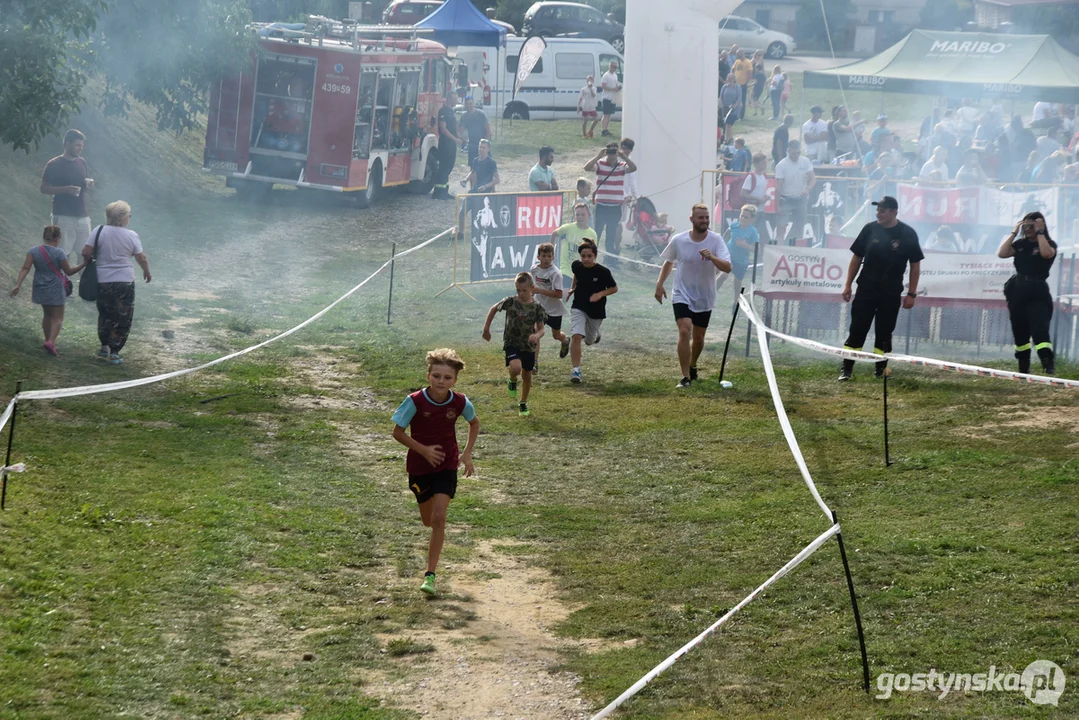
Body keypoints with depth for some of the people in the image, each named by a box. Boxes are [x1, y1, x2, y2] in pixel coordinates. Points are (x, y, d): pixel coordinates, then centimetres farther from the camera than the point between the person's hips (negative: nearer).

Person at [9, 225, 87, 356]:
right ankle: (51, 341, -18)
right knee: (57, 317, 1)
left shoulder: (34, 251, -2)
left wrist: (17, 285, -11)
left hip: (40, 290, 5)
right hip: (55, 290, -5)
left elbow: (25, 268, -10)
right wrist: (83, 264, 2)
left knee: (47, 315, 23)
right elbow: (69, 271, -8)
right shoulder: (59, 253, -13)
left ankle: (48, 341, 28)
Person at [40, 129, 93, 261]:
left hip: (82, 215, 5)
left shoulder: (82, 162, 11)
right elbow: (43, 188, -6)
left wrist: (89, 185, -5)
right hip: (63, 216, -5)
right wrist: (65, 189, -19)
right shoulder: (54, 165, -6)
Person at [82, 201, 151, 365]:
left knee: (105, 315, 21)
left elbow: (86, 252, -8)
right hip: (125, 282, -2)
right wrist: (147, 271, 16)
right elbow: (142, 259, -4)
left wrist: (87, 261, 14)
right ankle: (114, 352, 7)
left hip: (102, 282, 2)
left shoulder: (100, 231, -6)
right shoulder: (131, 236, -8)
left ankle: (104, 347, 26)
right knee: (122, 319, 8)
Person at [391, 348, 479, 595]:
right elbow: (398, 432, -11)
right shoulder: (415, 401, -20)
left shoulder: (460, 403, -13)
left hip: (447, 466, 0)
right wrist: (423, 450, -20)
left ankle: (430, 575, -11)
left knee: (439, 518, -15)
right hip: (419, 467, 0)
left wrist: (467, 453, 0)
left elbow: (474, 423, 9)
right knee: (428, 521, 14)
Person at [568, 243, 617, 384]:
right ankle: (576, 370, -17)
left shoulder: (602, 272, -18)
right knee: (577, 336, -20)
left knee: (589, 341, 17)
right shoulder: (576, 266, -8)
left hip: (596, 311, -1)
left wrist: (600, 294, -22)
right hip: (578, 307, 1)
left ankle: (595, 334, 56)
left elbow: (614, 288, -7)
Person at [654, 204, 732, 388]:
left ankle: (692, 366, 41)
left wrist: (712, 257, -39)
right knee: (684, 332, -20)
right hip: (682, 295, -1)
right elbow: (668, 262, 10)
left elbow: (727, 267, -22)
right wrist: (660, 283, 1)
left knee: (698, 337, 13)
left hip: (705, 298, 1)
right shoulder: (678, 240, -9)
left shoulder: (716, 240, -11)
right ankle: (685, 377, -17)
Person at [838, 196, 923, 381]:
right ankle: (846, 369, 0)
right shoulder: (870, 229, 0)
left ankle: (881, 371, 13)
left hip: (891, 293, -1)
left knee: (884, 333, 5)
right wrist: (847, 285, 3)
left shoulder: (908, 234, -5)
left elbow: (915, 264, 0)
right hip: (866, 289, 1)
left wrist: (911, 293, -3)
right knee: (857, 329, -1)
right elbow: (857, 257, 7)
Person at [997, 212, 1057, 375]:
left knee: (1040, 329, -20)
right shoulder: (1020, 244, 10)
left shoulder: (1049, 244, -1)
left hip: (1037, 292, -5)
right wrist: (1014, 233, -2)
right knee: (1019, 332, 10)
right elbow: (1001, 253, -3)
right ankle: (1024, 368, 19)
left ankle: (1048, 365, -30)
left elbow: (1046, 253, -25)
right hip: (1017, 291, 5)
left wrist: (1040, 232, -15)